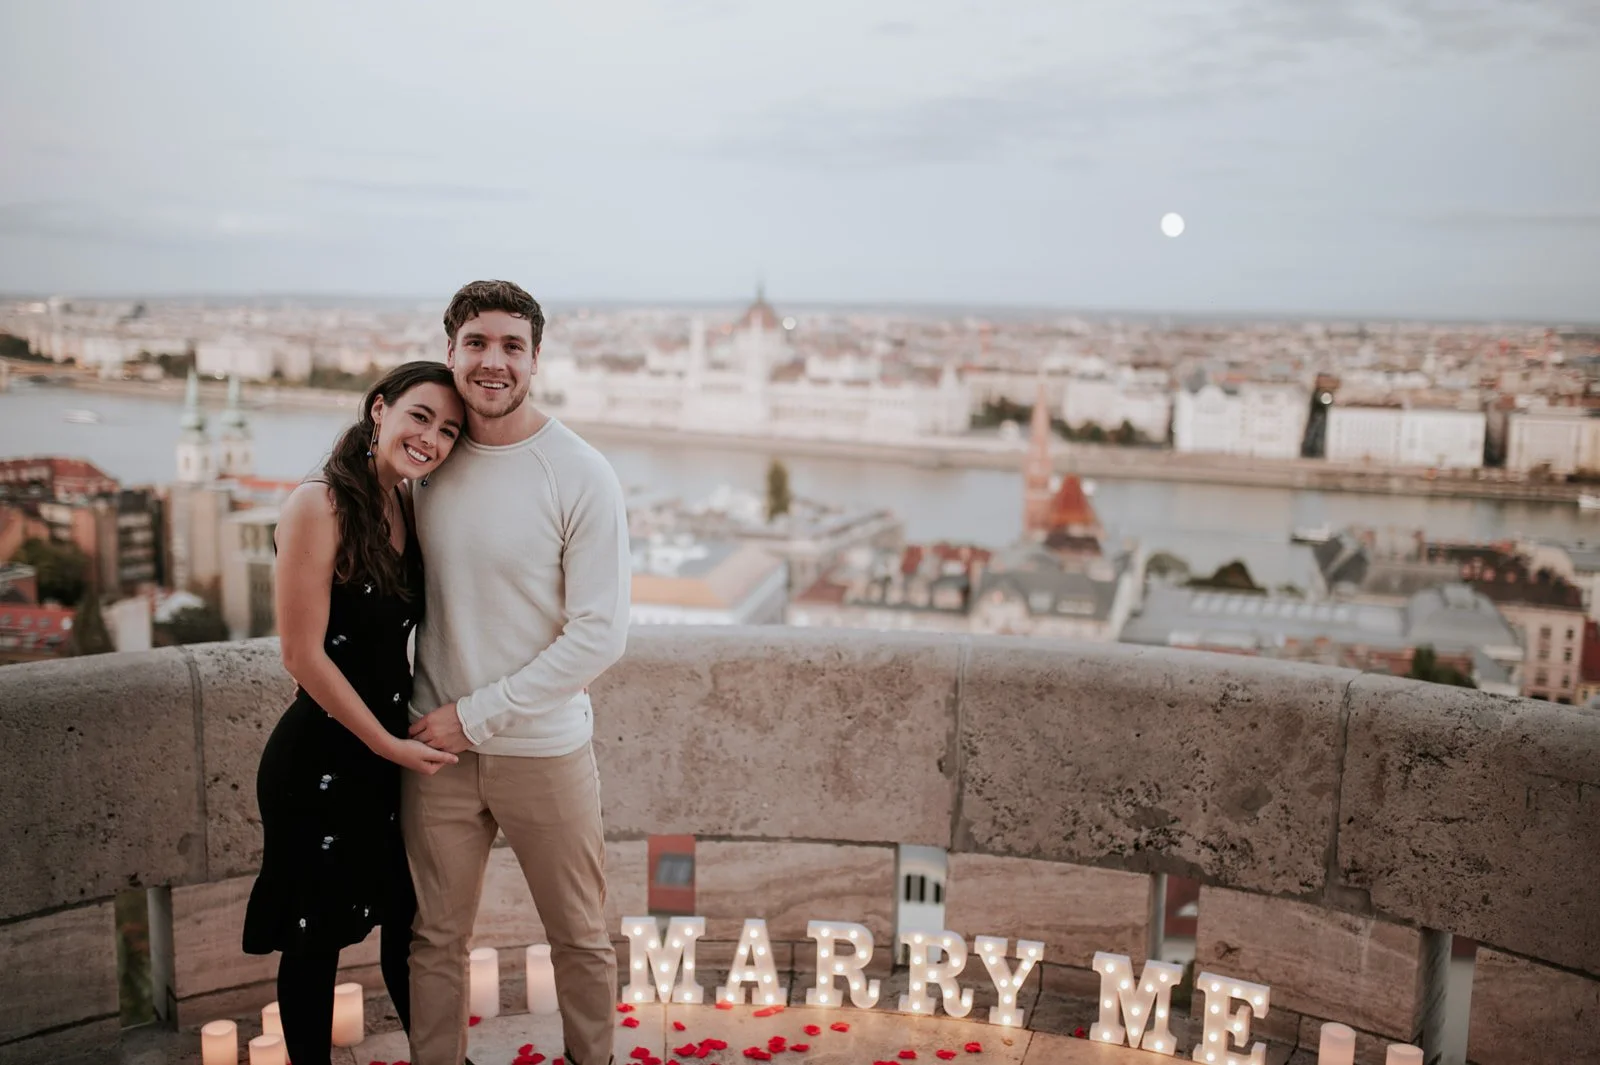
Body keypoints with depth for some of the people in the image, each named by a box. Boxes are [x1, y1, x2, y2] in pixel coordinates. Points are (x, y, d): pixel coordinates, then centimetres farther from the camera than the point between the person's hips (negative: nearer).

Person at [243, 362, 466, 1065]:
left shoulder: (409, 511, 4)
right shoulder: (319, 506, -17)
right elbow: (303, 653, -18)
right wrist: (386, 742, -13)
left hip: (396, 752, 7)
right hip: (321, 760, -7)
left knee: (408, 922, 19)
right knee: (317, 940, 10)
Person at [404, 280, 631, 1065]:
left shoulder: (581, 476, -12)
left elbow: (600, 634, -14)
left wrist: (478, 715, -13)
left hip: (544, 747, -2)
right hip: (436, 744, 3)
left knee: (579, 938, 13)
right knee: (435, 938, 13)